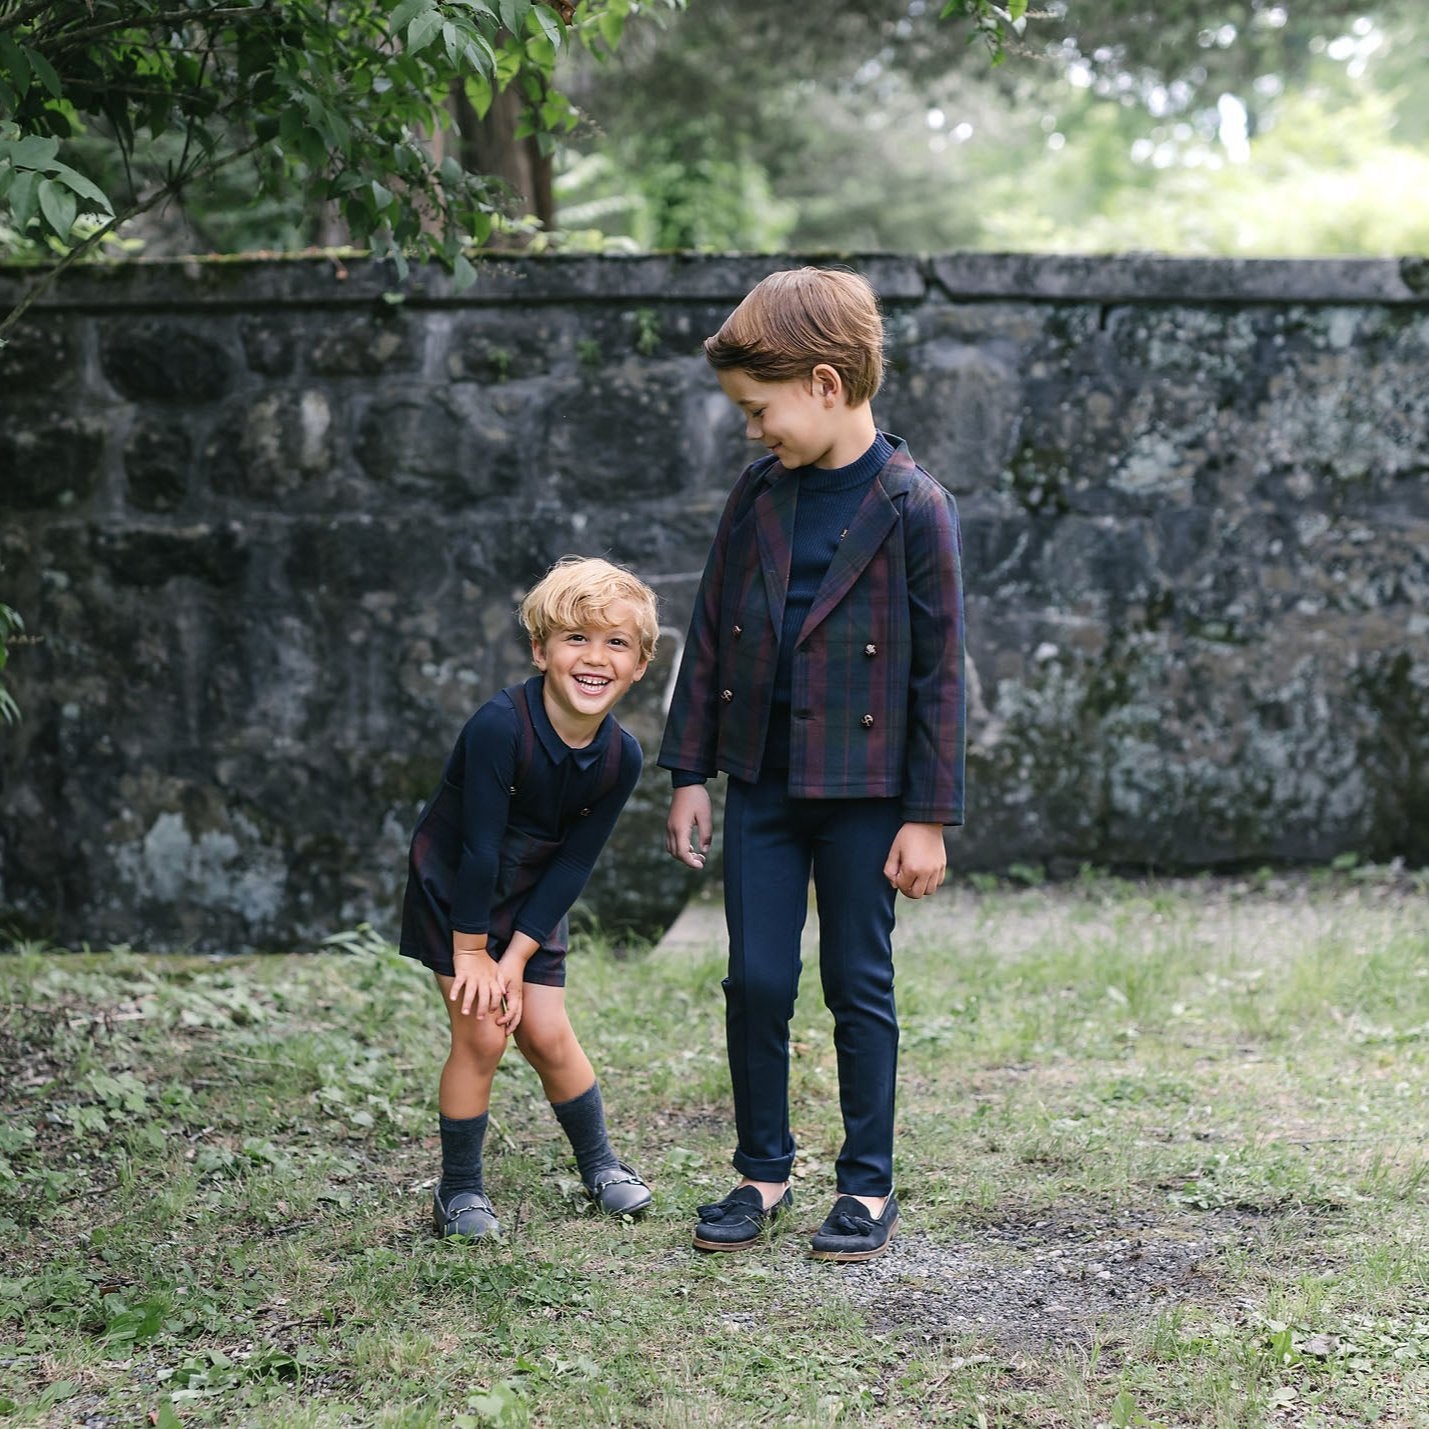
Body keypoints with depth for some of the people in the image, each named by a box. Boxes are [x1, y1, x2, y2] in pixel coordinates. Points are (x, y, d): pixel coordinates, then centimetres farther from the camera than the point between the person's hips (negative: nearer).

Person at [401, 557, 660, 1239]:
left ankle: (600, 1164, 25)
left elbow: (573, 865, -10)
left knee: (547, 1035, 3)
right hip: (453, 893, -4)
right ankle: (459, 1191, 8)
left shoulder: (620, 757, -15)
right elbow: (479, 846, -25)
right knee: (482, 1035, -8)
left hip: (533, 901, 4)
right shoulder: (501, 725, -31)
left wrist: (515, 958, -12)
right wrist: (470, 951, -18)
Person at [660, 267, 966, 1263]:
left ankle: (869, 1188, 18)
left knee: (859, 986, 5)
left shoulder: (913, 508, -11)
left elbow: (940, 671, -9)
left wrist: (930, 816, -10)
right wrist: (690, 775, 9)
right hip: (764, 778, 4)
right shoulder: (759, 497, 5)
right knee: (756, 981, 6)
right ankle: (763, 1173, 21)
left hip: (864, 787, -4)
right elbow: (711, 638, 11)